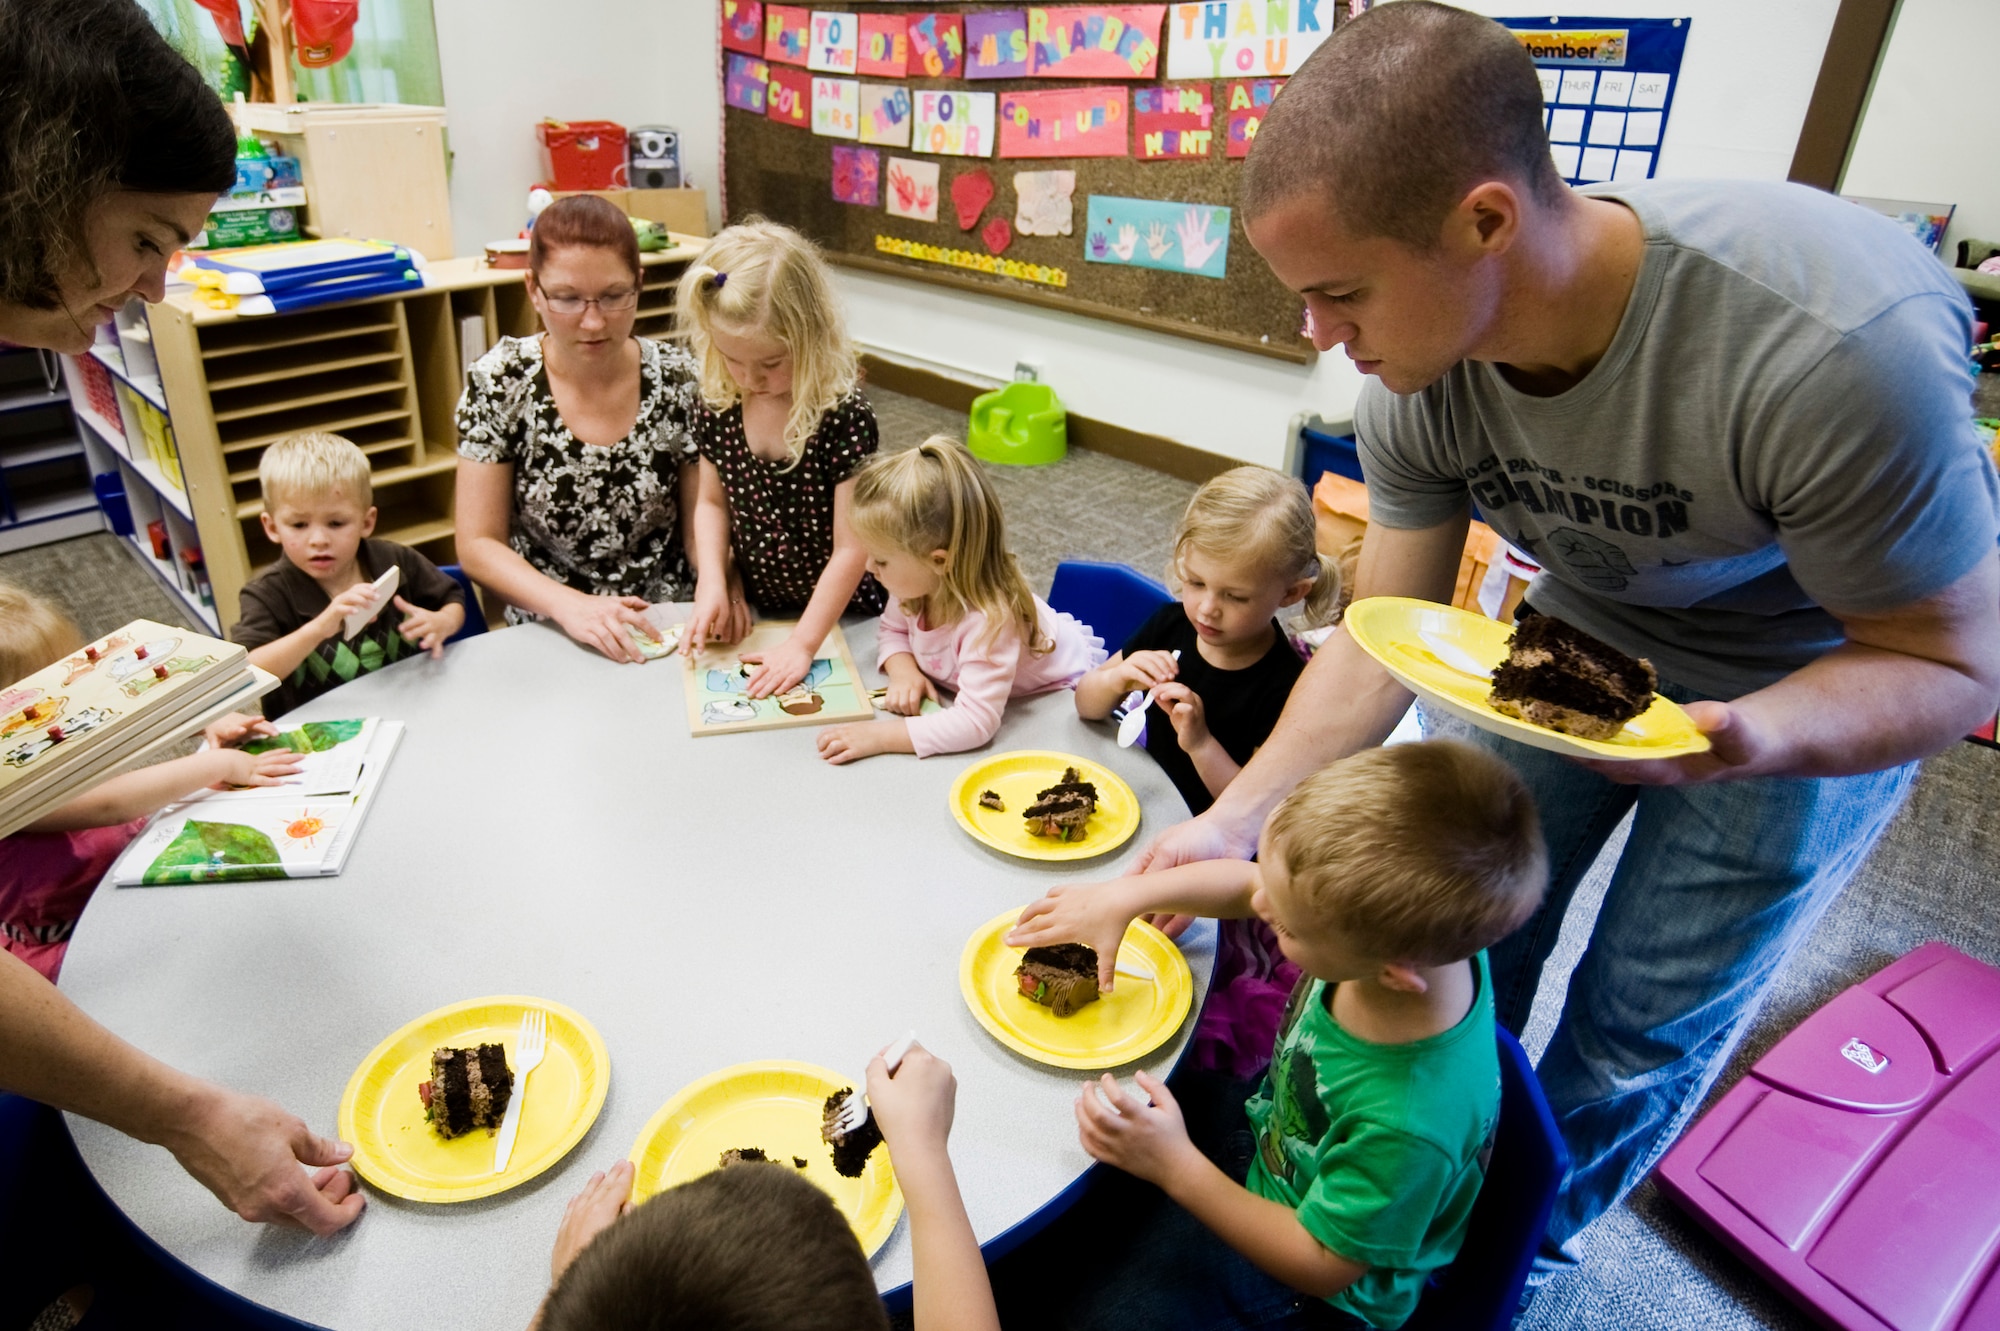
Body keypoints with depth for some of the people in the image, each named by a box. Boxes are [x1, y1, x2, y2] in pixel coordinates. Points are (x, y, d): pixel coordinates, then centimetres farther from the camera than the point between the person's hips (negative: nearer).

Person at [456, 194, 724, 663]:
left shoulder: (677, 378, -3)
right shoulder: (500, 382, -6)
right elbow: (478, 544, -4)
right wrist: (570, 605, -21)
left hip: (669, 634, 1)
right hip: (548, 638, -1)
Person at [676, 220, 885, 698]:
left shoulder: (844, 416, -22)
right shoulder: (718, 408, -8)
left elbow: (850, 549, -21)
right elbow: (712, 502, 7)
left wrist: (802, 643, -23)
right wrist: (712, 584, -9)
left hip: (839, 617, -4)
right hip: (751, 609, 4)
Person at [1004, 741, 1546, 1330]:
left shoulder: (1410, 1122, -43)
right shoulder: (1394, 928, -26)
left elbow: (1321, 1267, -25)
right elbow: (1248, 884, -7)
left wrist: (1176, 1166, -30)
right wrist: (1125, 896, -14)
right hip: (1271, 1131, 6)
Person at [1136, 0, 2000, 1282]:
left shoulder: (1832, 343, -39)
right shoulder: (1419, 370, -22)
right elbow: (1384, 637, -14)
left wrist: (1749, 740, -44)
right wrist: (1230, 821, -21)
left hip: (1822, 680, -3)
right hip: (1589, 632, 4)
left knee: (1643, 1023, 7)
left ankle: (1534, 1231, 38)